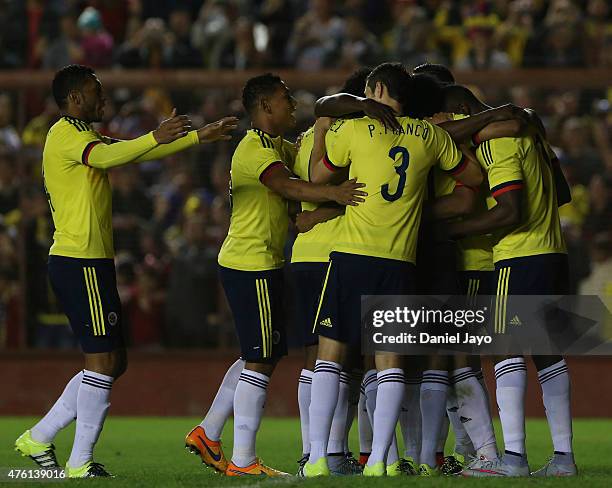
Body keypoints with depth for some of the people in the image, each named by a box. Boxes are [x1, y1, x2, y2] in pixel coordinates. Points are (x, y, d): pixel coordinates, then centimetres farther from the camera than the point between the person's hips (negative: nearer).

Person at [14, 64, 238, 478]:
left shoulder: (81, 136, 22)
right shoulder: (66, 135, -10)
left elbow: (139, 153, 26)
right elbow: (106, 156, -31)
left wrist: (200, 136, 21)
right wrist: (157, 138, -44)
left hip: (91, 263, 10)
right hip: (81, 263, -10)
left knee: (113, 363, 12)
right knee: (103, 360, -9)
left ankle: (39, 439, 15)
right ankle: (81, 464, -6)